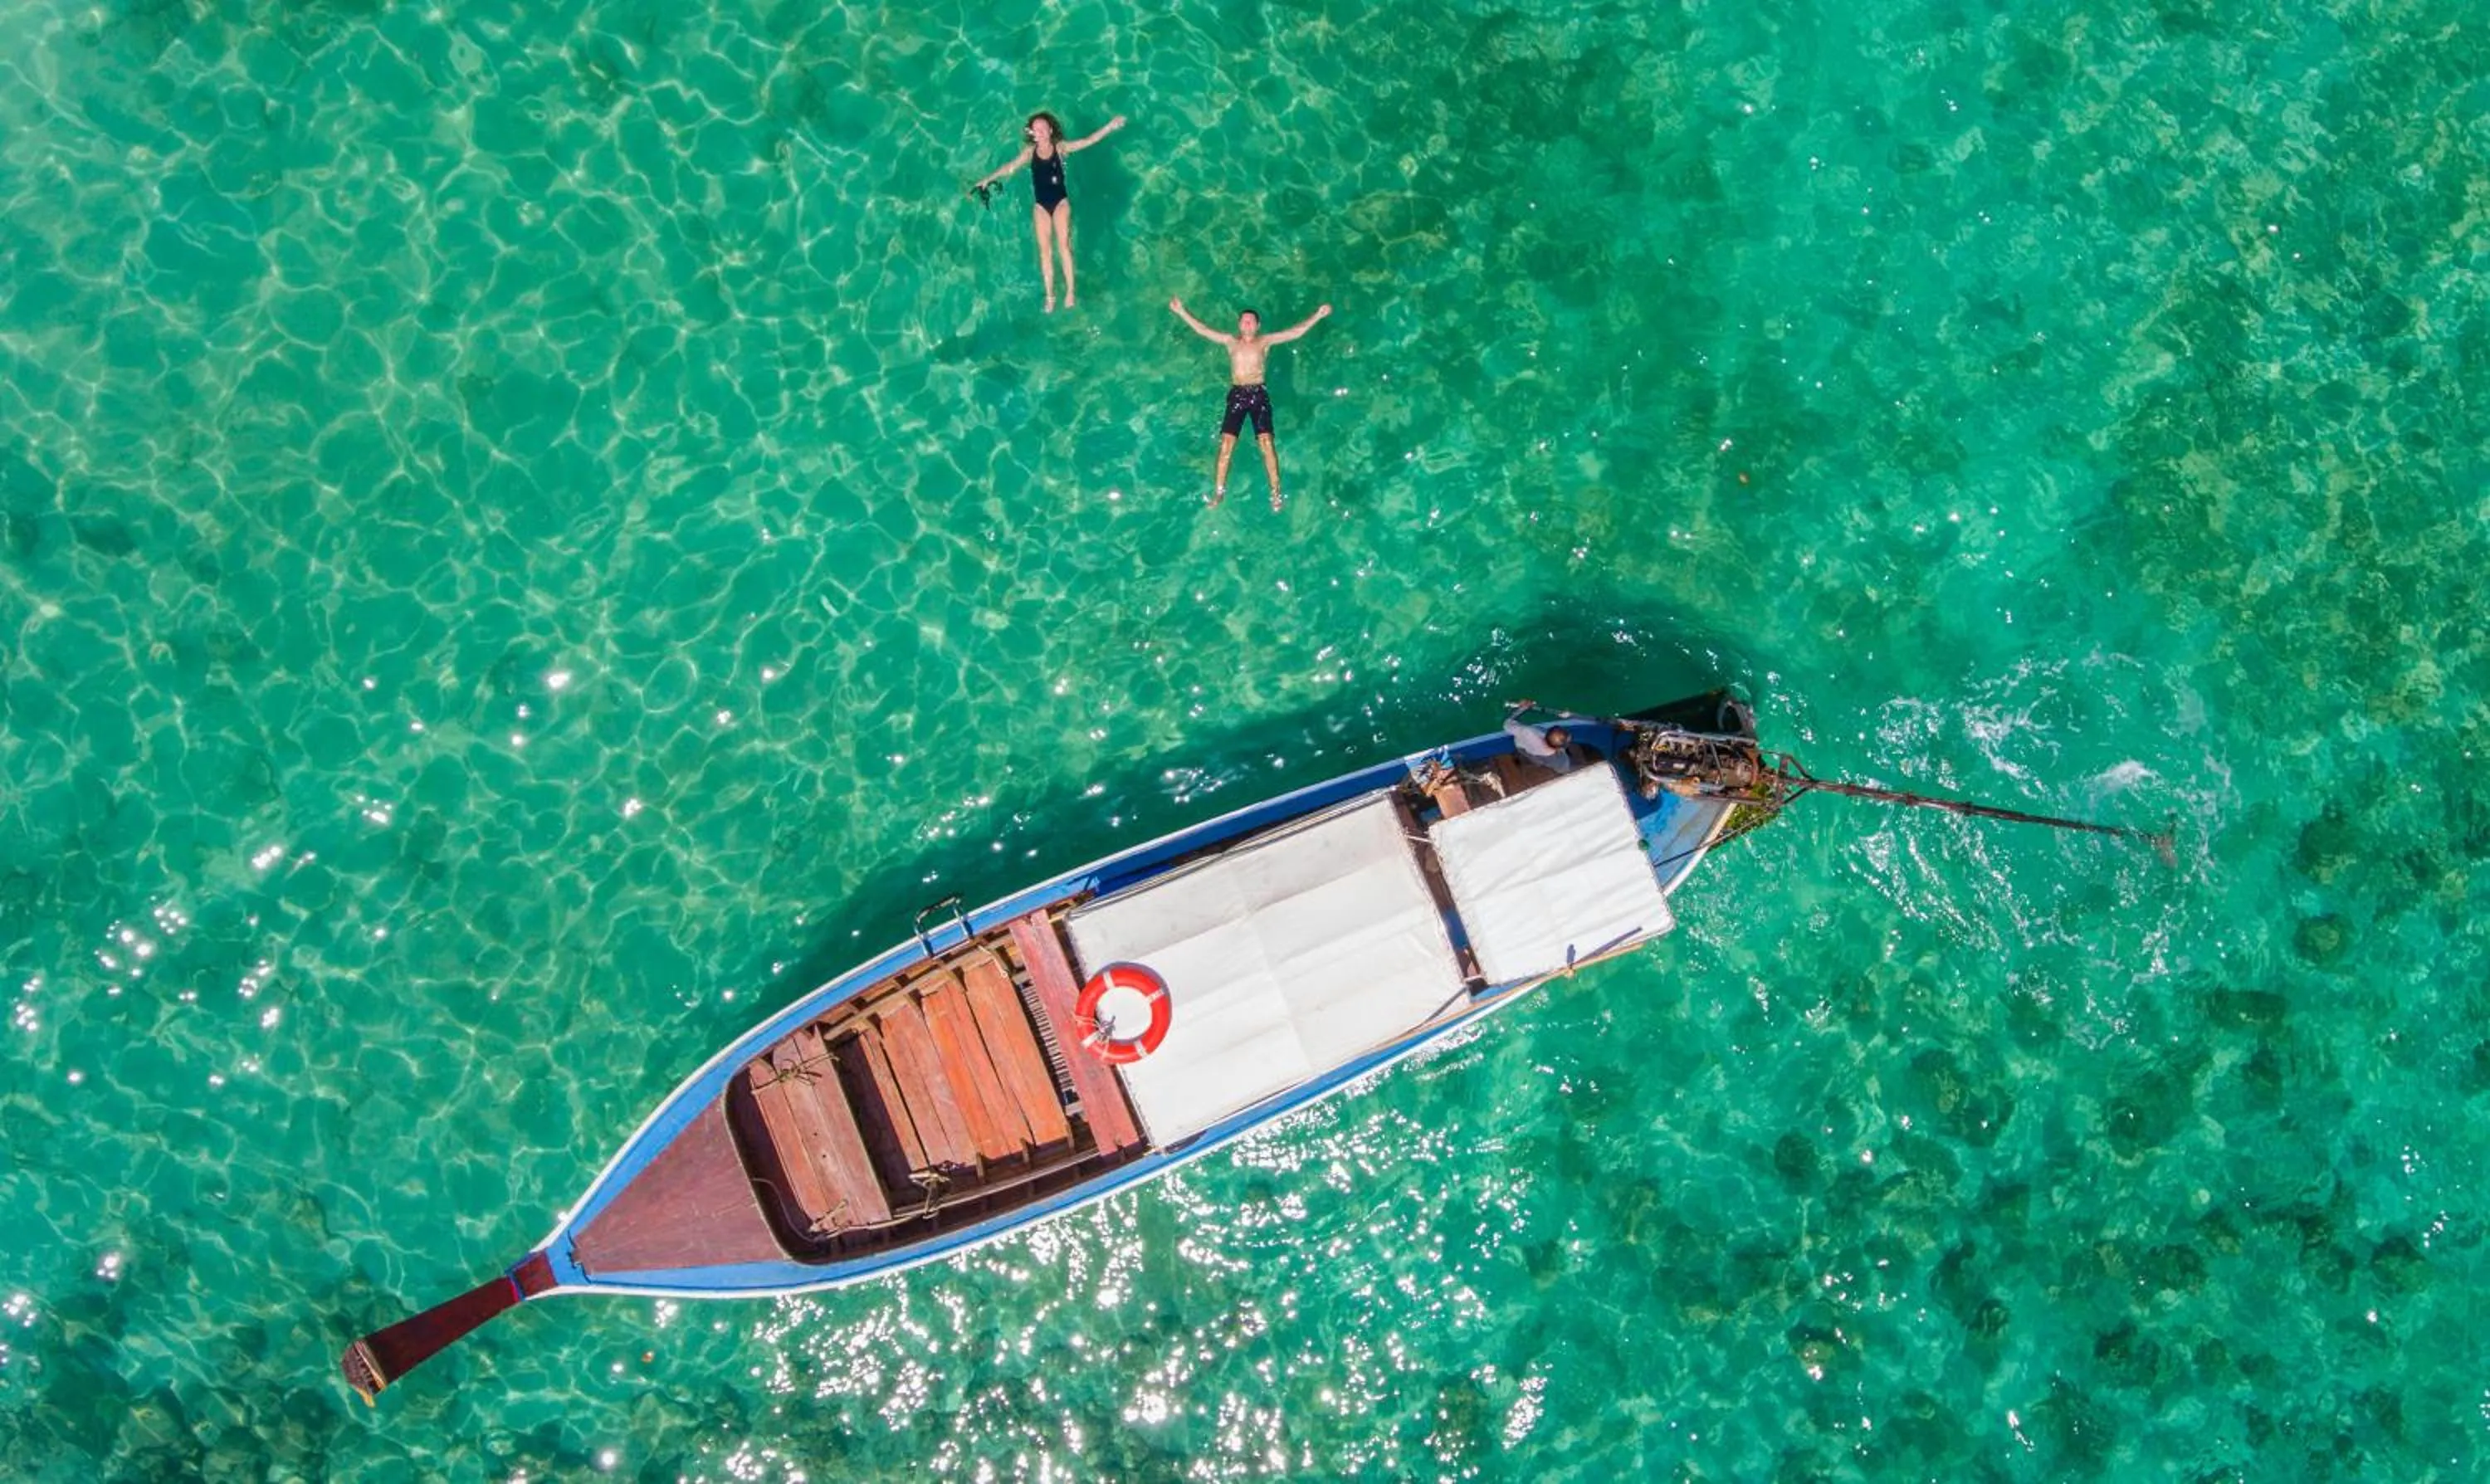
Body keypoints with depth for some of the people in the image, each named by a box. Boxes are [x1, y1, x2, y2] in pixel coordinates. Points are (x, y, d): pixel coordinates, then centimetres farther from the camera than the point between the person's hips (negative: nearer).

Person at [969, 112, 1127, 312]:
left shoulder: (1060, 147, -2)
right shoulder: (1030, 152, 3)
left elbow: (1088, 141, -5)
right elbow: (1011, 167, 2)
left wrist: (1110, 126, -11)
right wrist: (988, 179, -4)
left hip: (1060, 202, -2)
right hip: (1041, 205, 2)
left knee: (1063, 244, -9)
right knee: (1045, 249, 1)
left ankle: (1070, 291, -5)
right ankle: (1050, 295, 4)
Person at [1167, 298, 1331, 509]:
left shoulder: (1265, 341, 7)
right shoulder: (1231, 341, 12)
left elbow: (1296, 332, 2)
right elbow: (1202, 330, 10)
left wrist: (1318, 315, -6)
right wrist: (1181, 312, 5)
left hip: (1258, 394, -2)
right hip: (1237, 394, 2)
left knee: (1266, 442, -12)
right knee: (1226, 443, -6)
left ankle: (1275, 492, -8)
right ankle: (1219, 491, 1)